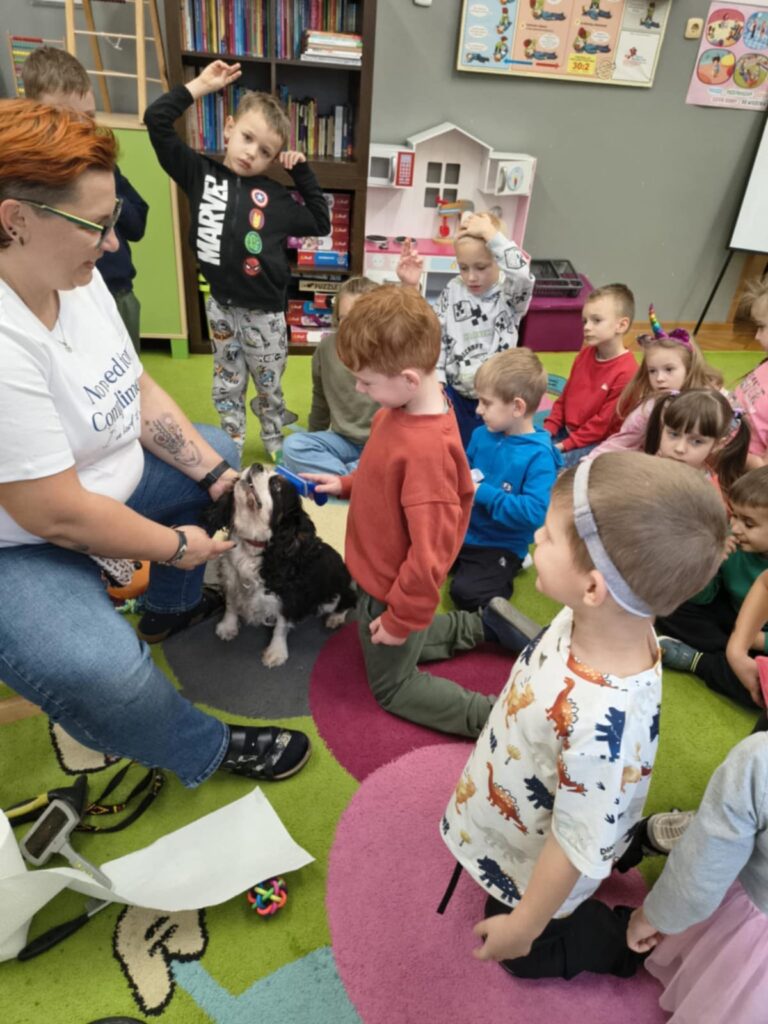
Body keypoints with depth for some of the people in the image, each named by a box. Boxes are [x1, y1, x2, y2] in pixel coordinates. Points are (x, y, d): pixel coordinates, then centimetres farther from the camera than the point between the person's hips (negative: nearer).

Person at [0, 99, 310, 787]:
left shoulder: (78, 279, -6)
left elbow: (139, 392, 3)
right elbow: (58, 514, -30)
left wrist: (215, 473, -6)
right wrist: (174, 544, -16)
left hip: (100, 481, 9)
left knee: (217, 450, 19)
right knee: (101, 671, -33)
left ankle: (172, 608, 33)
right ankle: (207, 752, 1)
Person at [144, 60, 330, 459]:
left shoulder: (275, 196, 1)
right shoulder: (200, 172, 0)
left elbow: (320, 222, 9)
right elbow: (157, 120, 0)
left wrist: (302, 173, 3)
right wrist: (201, 85, -3)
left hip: (264, 311, 0)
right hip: (221, 305, 0)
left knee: (269, 385, 14)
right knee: (227, 385, 14)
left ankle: (275, 443, 35)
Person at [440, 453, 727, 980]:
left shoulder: (600, 725, -45)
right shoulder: (601, 620, -23)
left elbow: (577, 848, -29)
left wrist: (523, 926, -12)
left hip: (530, 868, -5)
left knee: (529, 956, 25)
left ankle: (632, 937, 36)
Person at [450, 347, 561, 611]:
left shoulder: (539, 455, -21)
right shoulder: (482, 434, -1)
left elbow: (534, 513, -30)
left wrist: (482, 493, -26)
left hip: (500, 545, -6)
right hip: (462, 529, 7)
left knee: (465, 592, -25)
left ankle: (504, 574, 4)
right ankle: (462, 560, 20)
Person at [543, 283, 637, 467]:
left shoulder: (626, 372, -20)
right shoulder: (585, 354, 4)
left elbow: (604, 421, -20)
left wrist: (565, 444, -19)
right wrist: (548, 430, -1)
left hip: (598, 442, -7)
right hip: (567, 430, 8)